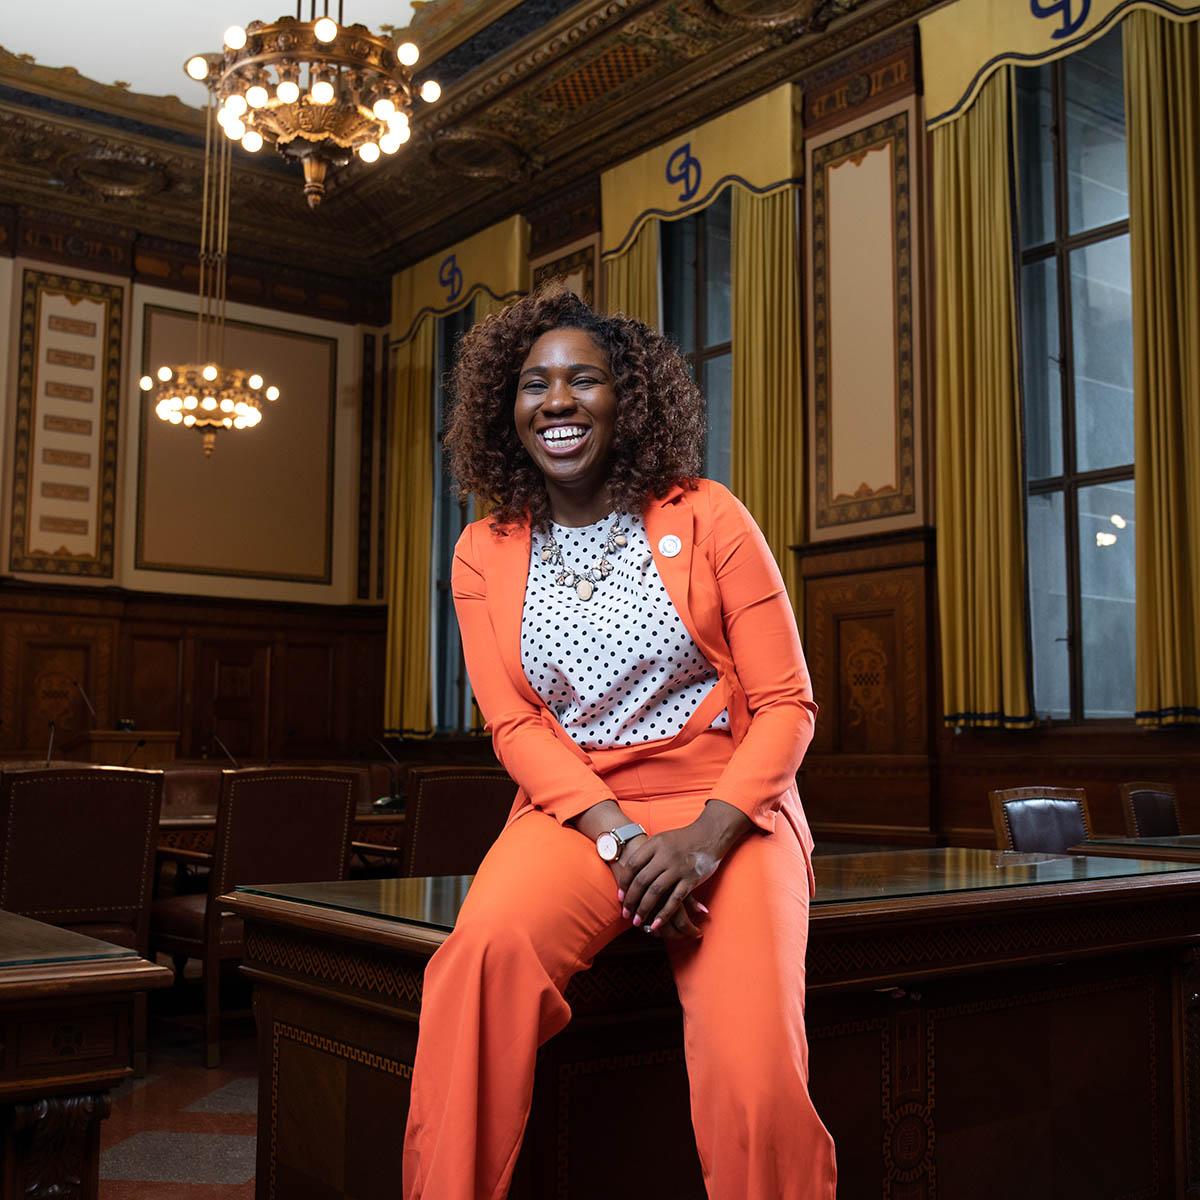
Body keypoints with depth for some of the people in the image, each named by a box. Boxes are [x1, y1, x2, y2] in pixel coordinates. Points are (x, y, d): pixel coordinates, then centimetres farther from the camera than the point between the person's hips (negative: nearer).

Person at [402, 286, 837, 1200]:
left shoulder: (705, 518, 2)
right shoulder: (485, 553, 9)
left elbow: (786, 703, -2)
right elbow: (515, 724, 1)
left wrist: (705, 838, -18)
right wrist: (619, 836, -17)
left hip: (726, 811, -1)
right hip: (575, 810, 2)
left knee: (758, 1077, -24)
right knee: (488, 949, -32)